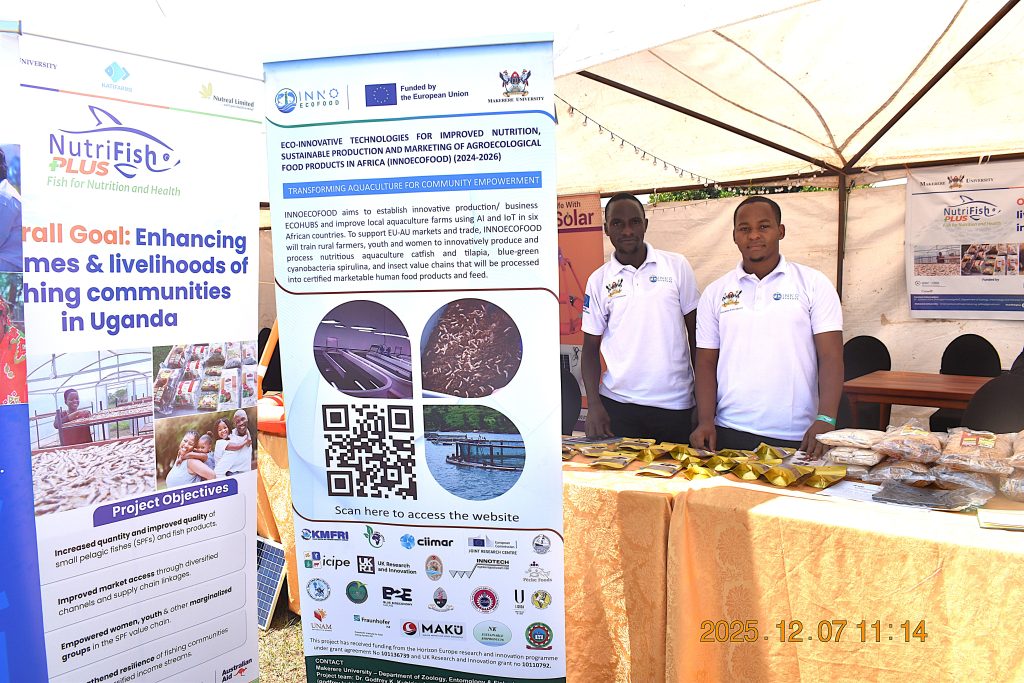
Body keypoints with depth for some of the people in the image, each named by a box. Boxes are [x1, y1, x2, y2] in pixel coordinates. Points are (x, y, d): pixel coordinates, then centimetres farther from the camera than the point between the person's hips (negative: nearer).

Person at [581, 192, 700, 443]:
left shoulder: (677, 266, 1)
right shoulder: (599, 280, 3)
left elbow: (695, 333, 6)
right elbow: (591, 348, 5)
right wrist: (594, 405, -7)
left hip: (676, 404, 0)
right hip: (618, 405, 0)